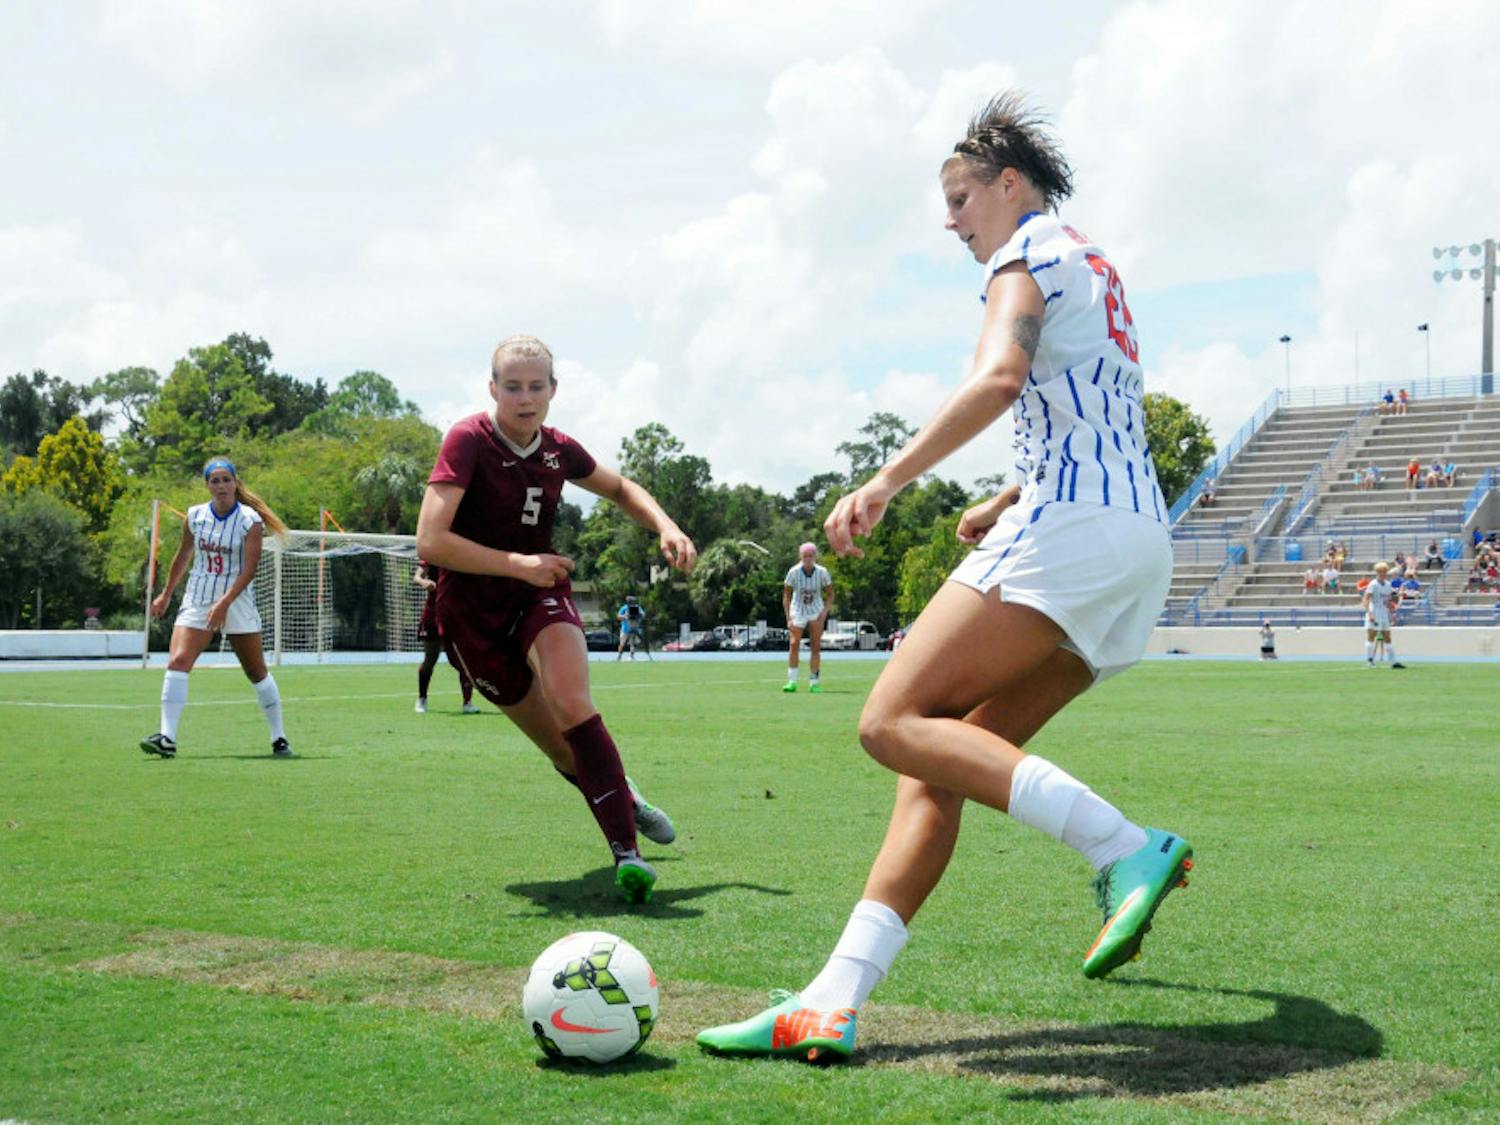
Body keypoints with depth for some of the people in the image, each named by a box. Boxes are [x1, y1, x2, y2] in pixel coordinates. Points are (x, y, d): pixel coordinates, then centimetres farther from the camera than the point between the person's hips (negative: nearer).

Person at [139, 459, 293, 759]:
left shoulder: (250, 521, -9)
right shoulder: (195, 516, 3)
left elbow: (249, 569, -15)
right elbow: (183, 556, 18)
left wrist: (224, 602, -25)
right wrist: (166, 594, 22)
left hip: (237, 602, -3)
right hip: (196, 600, 3)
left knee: (258, 672, 3)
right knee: (177, 661, -16)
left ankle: (279, 739, 16)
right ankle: (167, 738, -18)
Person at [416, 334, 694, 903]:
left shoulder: (558, 450, 0)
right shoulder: (468, 441, -16)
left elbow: (621, 488, 20)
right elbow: (430, 540, -25)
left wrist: (665, 526, 2)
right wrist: (519, 564, -28)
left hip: (542, 596, 2)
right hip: (473, 612, -2)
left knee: (571, 702, -27)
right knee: (566, 753, 0)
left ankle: (627, 854, -28)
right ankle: (625, 799, 32)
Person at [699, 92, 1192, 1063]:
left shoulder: (1029, 254, 1)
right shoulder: (1096, 266, 30)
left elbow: (999, 376, -21)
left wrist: (886, 483, -24)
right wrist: (1008, 503, 40)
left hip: (1071, 527, -10)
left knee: (895, 721, -16)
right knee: (943, 755, 2)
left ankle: (1125, 850, -24)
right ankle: (835, 1000, -6)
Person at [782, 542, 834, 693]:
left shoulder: (822, 572, -13)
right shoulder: (793, 572, -16)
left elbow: (830, 595, -1)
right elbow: (786, 597, -9)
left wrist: (825, 612, -16)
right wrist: (788, 618, -16)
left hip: (816, 611, 1)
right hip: (798, 611, -1)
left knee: (816, 646, -5)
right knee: (794, 644, -10)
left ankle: (813, 682, 0)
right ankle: (792, 681, -3)